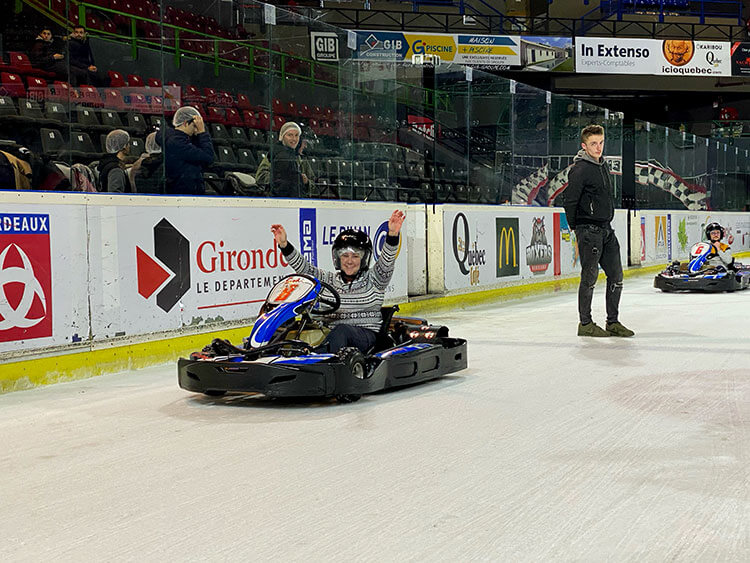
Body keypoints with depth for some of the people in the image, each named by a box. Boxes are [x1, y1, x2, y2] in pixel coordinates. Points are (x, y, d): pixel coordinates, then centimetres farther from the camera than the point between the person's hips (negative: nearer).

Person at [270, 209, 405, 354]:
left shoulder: (373, 278, 9)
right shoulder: (330, 280, 16)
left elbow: (387, 261, -8)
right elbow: (303, 267, 8)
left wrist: (392, 234, -27)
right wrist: (284, 245, -7)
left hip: (367, 336, -3)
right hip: (335, 333, 3)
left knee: (342, 331, -38)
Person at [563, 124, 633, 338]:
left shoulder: (603, 165, 14)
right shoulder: (580, 169, -13)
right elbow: (570, 201, -14)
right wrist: (576, 228, -6)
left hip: (606, 230, 8)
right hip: (589, 230, -8)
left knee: (616, 275, 9)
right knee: (590, 277, -4)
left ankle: (613, 322, 18)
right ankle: (585, 324, 7)